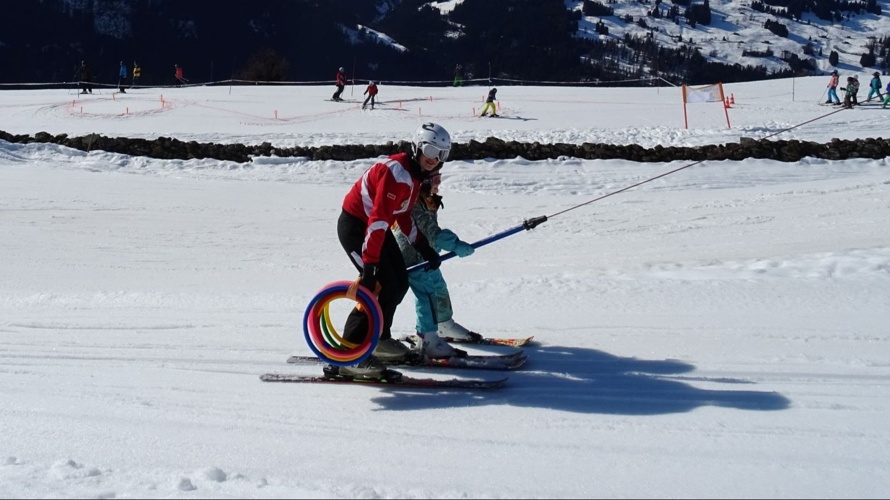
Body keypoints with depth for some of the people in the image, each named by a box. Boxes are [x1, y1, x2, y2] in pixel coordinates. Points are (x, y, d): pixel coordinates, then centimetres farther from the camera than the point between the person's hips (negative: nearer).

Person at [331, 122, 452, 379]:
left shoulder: (415, 174, 6)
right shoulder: (397, 172, -26)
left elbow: (402, 214, 18)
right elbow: (378, 219, -32)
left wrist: (424, 247, 15)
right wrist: (369, 265, -36)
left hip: (376, 227, 10)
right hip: (355, 227, -10)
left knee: (400, 283, 13)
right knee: (382, 288, -18)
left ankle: (378, 338, 33)